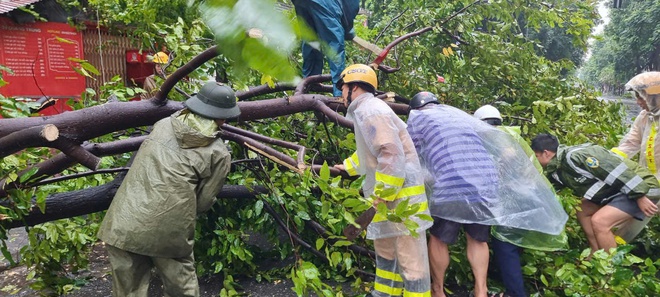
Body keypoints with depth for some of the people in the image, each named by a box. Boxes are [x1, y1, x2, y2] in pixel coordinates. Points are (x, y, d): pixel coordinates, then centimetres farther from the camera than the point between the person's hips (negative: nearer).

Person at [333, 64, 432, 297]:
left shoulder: (369, 111, -16)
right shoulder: (366, 110, 17)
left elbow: (392, 155, -26)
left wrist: (380, 197, -22)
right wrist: (348, 166, 44)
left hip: (401, 194, -11)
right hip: (389, 192, 11)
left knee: (409, 258, -3)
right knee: (385, 249, 21)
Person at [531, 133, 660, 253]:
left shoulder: (575, 156, -24)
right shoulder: (558, 169, 5)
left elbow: (615, 171, -26)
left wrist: (640, 197, -24)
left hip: (642, 187, -10)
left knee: (599, 221, -21)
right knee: (583, 210, 14)